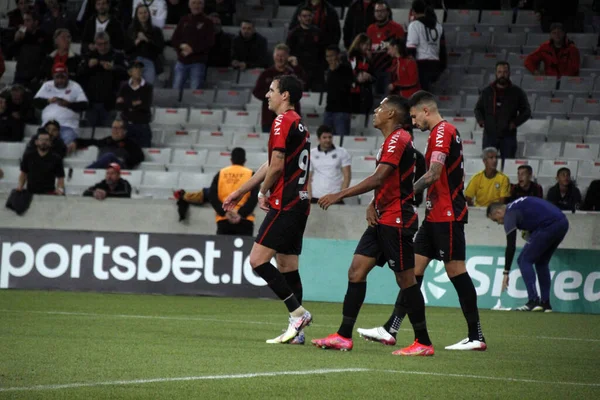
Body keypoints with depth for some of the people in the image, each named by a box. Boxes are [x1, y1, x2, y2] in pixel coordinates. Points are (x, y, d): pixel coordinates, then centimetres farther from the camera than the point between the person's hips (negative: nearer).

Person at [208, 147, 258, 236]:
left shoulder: (220, 174, 10)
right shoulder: (250, 175, 4)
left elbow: (212, 196, 0)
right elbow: (254, 198, -8)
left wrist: (225, 212, -7)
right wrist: (241, 214, -12)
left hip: (223, 220, 2)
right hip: (244, 220, -2)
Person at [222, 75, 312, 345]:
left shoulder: (283, 121, -10)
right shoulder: (299, 124, 20)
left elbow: (277, 164, -18)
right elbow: (271, 165, 26)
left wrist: (264, 193, -1)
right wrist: (240, 192, 30)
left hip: (284, 204, -10)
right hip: (300, 202, 10)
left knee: (258, 260, -11)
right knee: (287, 266, 9)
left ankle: (298, 313, -12)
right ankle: (297, 329, 7)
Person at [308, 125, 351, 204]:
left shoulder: (342, 153, 5)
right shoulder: (311, 154, 8)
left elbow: (347, 176, 3)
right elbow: (308, 178, 7)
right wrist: (309, 198, -5)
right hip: (316, 198, 1)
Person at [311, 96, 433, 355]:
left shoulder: (398, 139, -14)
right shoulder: (390, 141, 17)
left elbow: (378, 178, -23)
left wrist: (340, 195, -22)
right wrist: (373, 205, 3)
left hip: (396, 220, -10)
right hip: (382, 219, 10)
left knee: (406, 280, -5)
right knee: (356, 271, 4)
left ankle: (423, 343, 1)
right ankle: (344, 336, 4)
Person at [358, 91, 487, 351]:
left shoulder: (442, 132, -13)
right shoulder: (445, 132, 17)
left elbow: (434, 174, -22)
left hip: (447, 216, -10)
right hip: (436, 215, 10)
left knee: (456, 270, -7)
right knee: (414, 268, 7)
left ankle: (476, 337, -3)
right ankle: (391, 330, 6)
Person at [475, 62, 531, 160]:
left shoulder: (517, 92, 4)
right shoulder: (487, 91, 10)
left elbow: (526, 111, 6)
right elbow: (478, 109, 19)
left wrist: (515, 122, -9)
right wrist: (480, 121, 0)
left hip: (508, 136, -2)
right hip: (489, 135, 2)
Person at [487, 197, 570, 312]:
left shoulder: (510, 214, 0)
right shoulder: (517, 205, 26)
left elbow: (511, 246, -3)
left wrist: (506, 272, -1)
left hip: (549, 225, -9)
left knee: (524, 260, 1)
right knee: (541, 262, 21)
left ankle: (533, 301, -7)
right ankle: (545, 303, 17)